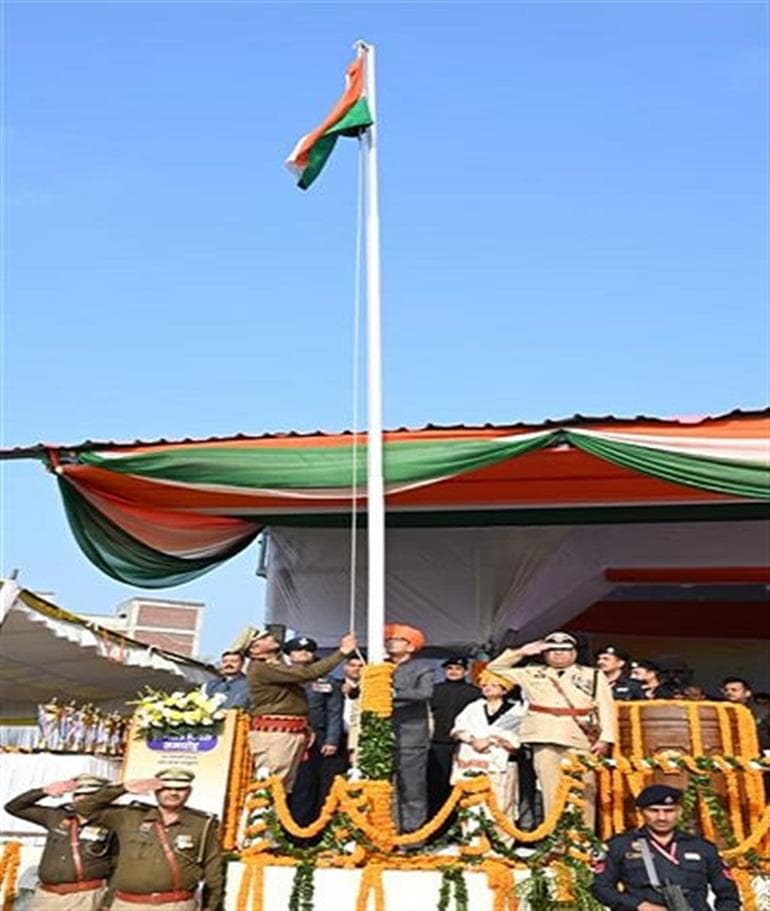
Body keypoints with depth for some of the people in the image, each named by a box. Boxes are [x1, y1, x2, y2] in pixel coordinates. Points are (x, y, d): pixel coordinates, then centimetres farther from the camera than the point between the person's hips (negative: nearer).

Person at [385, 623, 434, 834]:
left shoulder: (422, 669, 5)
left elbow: (425, 693, -13)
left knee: (412, 790, 0)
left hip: (411, 739, -3)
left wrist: (395, 694, -21)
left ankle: (412, 833, 8)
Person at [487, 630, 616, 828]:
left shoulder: (593, 676, 14)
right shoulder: (532, 674, 17)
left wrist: (605, 739, -5)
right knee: (551, 793, -1)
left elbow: (606, 709, 7)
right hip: (545, 741, 1)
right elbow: (493, 670, 19)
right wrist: (520, 653, 12)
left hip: (581, 741, -1)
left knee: (584, 793, -4)